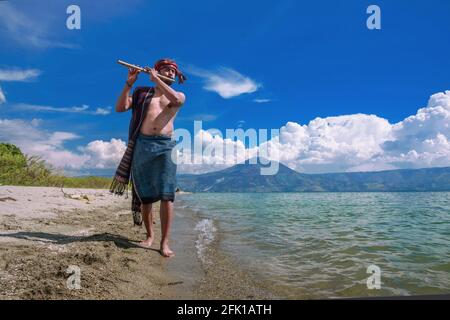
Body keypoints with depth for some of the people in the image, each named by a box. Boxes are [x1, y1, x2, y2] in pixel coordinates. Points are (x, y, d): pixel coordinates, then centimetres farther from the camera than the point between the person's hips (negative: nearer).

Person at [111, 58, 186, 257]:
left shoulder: (179, 95, 16)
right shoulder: (142, 93, 18)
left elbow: (176, 100, -10)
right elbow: (120, 108, 8)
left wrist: (155, 79, -4)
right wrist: (129, 83, -1)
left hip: (165, 146, -1)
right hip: (142, 145, 2)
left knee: (166, 195, -12)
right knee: (145, 195, 4)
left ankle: (165, 242, -9)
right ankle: (149, 235, 18)